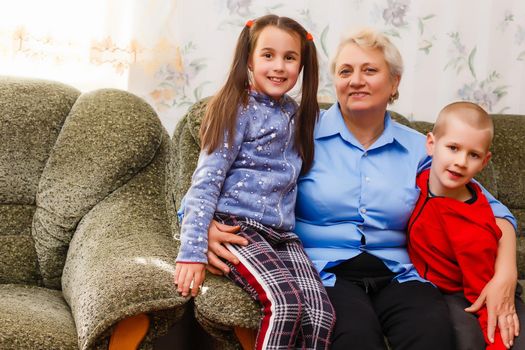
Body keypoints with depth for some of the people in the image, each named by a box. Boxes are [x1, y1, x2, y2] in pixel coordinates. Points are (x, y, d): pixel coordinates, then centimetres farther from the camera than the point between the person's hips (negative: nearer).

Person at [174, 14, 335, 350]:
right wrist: (193, 252, -17)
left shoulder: (299, 116, 16)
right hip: (237, 226, -5)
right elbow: (206, 181, -9)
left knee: (322, 313, -18)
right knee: (287, 303, -28)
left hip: (283, 234, 6)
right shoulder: (240, 109, -2)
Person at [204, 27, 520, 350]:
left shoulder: (417, 148, 12)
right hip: (326, 273, -2)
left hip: (396, 275, 3)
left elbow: (491, 209, 13)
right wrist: (210, 222, -21)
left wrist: (505, 273, -4)